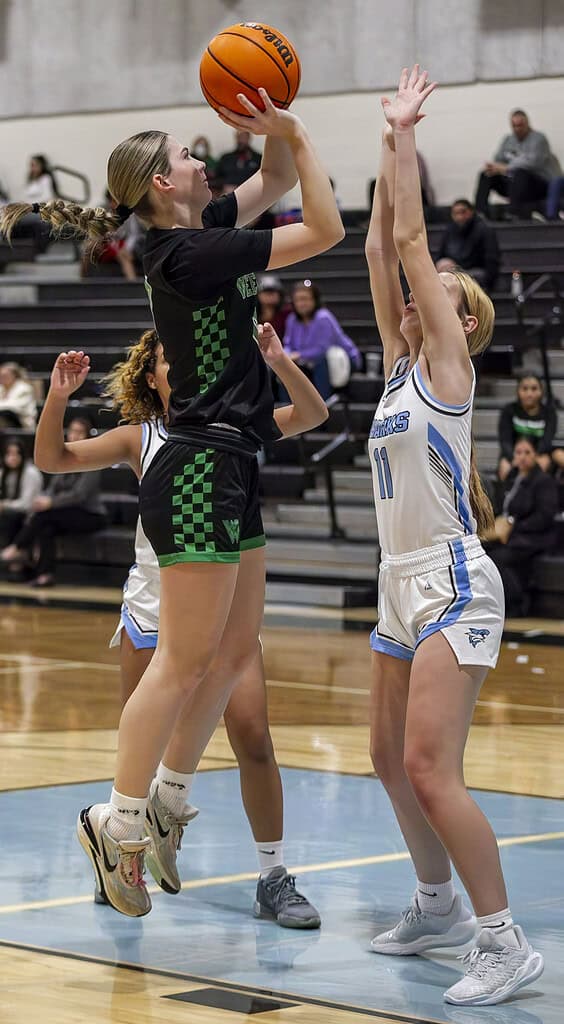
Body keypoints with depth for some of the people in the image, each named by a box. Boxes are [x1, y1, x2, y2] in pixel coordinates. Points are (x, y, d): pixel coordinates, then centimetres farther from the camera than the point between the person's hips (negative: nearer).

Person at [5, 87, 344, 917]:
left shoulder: (199, 236, 10)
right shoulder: (186, 251, -16)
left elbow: (277, 180, 22)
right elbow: (325, 230, -15)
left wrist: (276, 131, 3)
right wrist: (294, 131, -9)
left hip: (229, 474, 10)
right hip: (200, 472, -10)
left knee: (235, 653, 13)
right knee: (185, 660, -5)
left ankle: (167, 794, 21)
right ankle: (119, 821, 1)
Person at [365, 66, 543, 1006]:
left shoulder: (447, 361, -6)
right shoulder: (401, 365, 14)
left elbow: (413, 241, -9)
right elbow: (382, 249, 13)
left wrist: (404, 136, -4)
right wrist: (389, 148, 13)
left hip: (451, 582, -9)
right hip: (404, 583, 9)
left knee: (430, 769, -16)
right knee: (391, 759, 15)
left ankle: (504, 943, -13)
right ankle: (439, 905, 29)